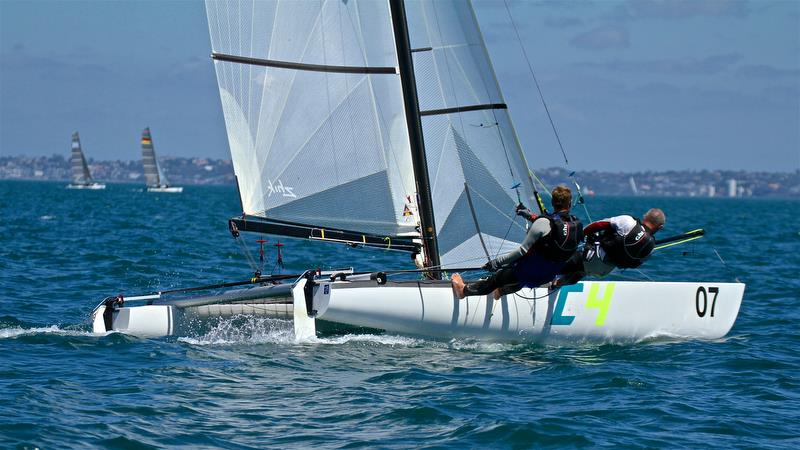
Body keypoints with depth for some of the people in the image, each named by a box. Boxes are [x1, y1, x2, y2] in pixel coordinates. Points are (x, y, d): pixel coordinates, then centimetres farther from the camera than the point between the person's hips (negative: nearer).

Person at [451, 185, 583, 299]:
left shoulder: (544, 222, -26)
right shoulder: (577, 225, -8)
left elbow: (523, 250, -23)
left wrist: (497, 262, -15)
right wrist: (531, 216, 21)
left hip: (531, 272, -5)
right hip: (550, 276, 5)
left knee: (497, 278, 18)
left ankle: (464, 289, 37)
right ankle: (502, 290, 61)